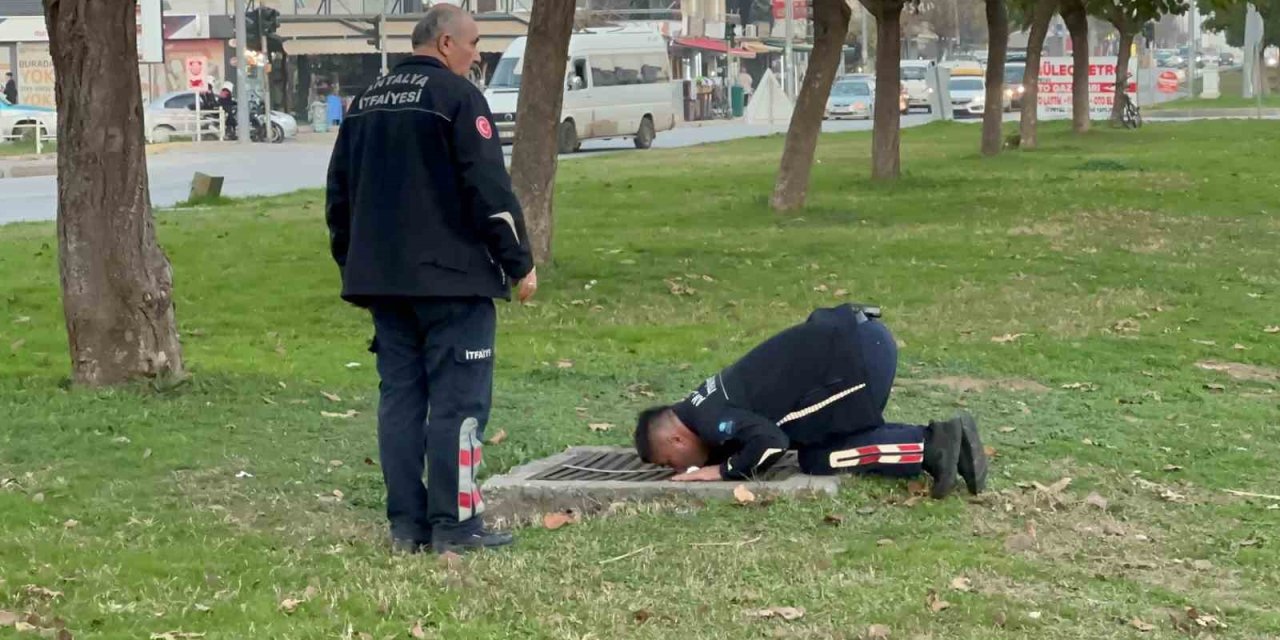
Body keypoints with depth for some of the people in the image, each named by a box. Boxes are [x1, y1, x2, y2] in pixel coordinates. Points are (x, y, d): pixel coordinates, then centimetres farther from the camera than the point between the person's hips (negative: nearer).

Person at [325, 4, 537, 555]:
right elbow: (490, 189, -14)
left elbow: (340, 194, 19)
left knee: (401, 396, 9)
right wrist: (519, 262, -6)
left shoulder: (366, 102, 15)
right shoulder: (457, 96, -8)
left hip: (382, 277, 7)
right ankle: (455, 525, -4)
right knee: (458, 400, -3)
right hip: (452, 280, -7)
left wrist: (353, 266, 26)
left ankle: (406, 524, 10)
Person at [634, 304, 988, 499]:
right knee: (821, 442, 18)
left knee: (816, 460, 2)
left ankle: (930, 447, -6)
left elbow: (771, 442, -20)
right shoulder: (707, 403, 20)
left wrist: (724, 470, -6)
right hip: (861, 339, 9)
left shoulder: (710, 419, -9)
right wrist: (719, 455, 16)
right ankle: (940, 439, 8)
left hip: (856, 354, -9)